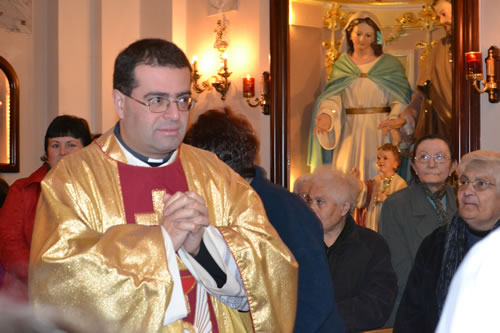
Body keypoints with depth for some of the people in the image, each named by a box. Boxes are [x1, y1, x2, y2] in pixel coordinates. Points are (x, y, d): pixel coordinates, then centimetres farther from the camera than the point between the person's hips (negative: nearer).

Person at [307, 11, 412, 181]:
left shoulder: (390, 64, 6)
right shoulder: (341, 65, 11)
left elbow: (400, 100, 0)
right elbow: (333, 97, 2)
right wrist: (327, 114, -20)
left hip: (380, 130, -1)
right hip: (350, 130, 1)